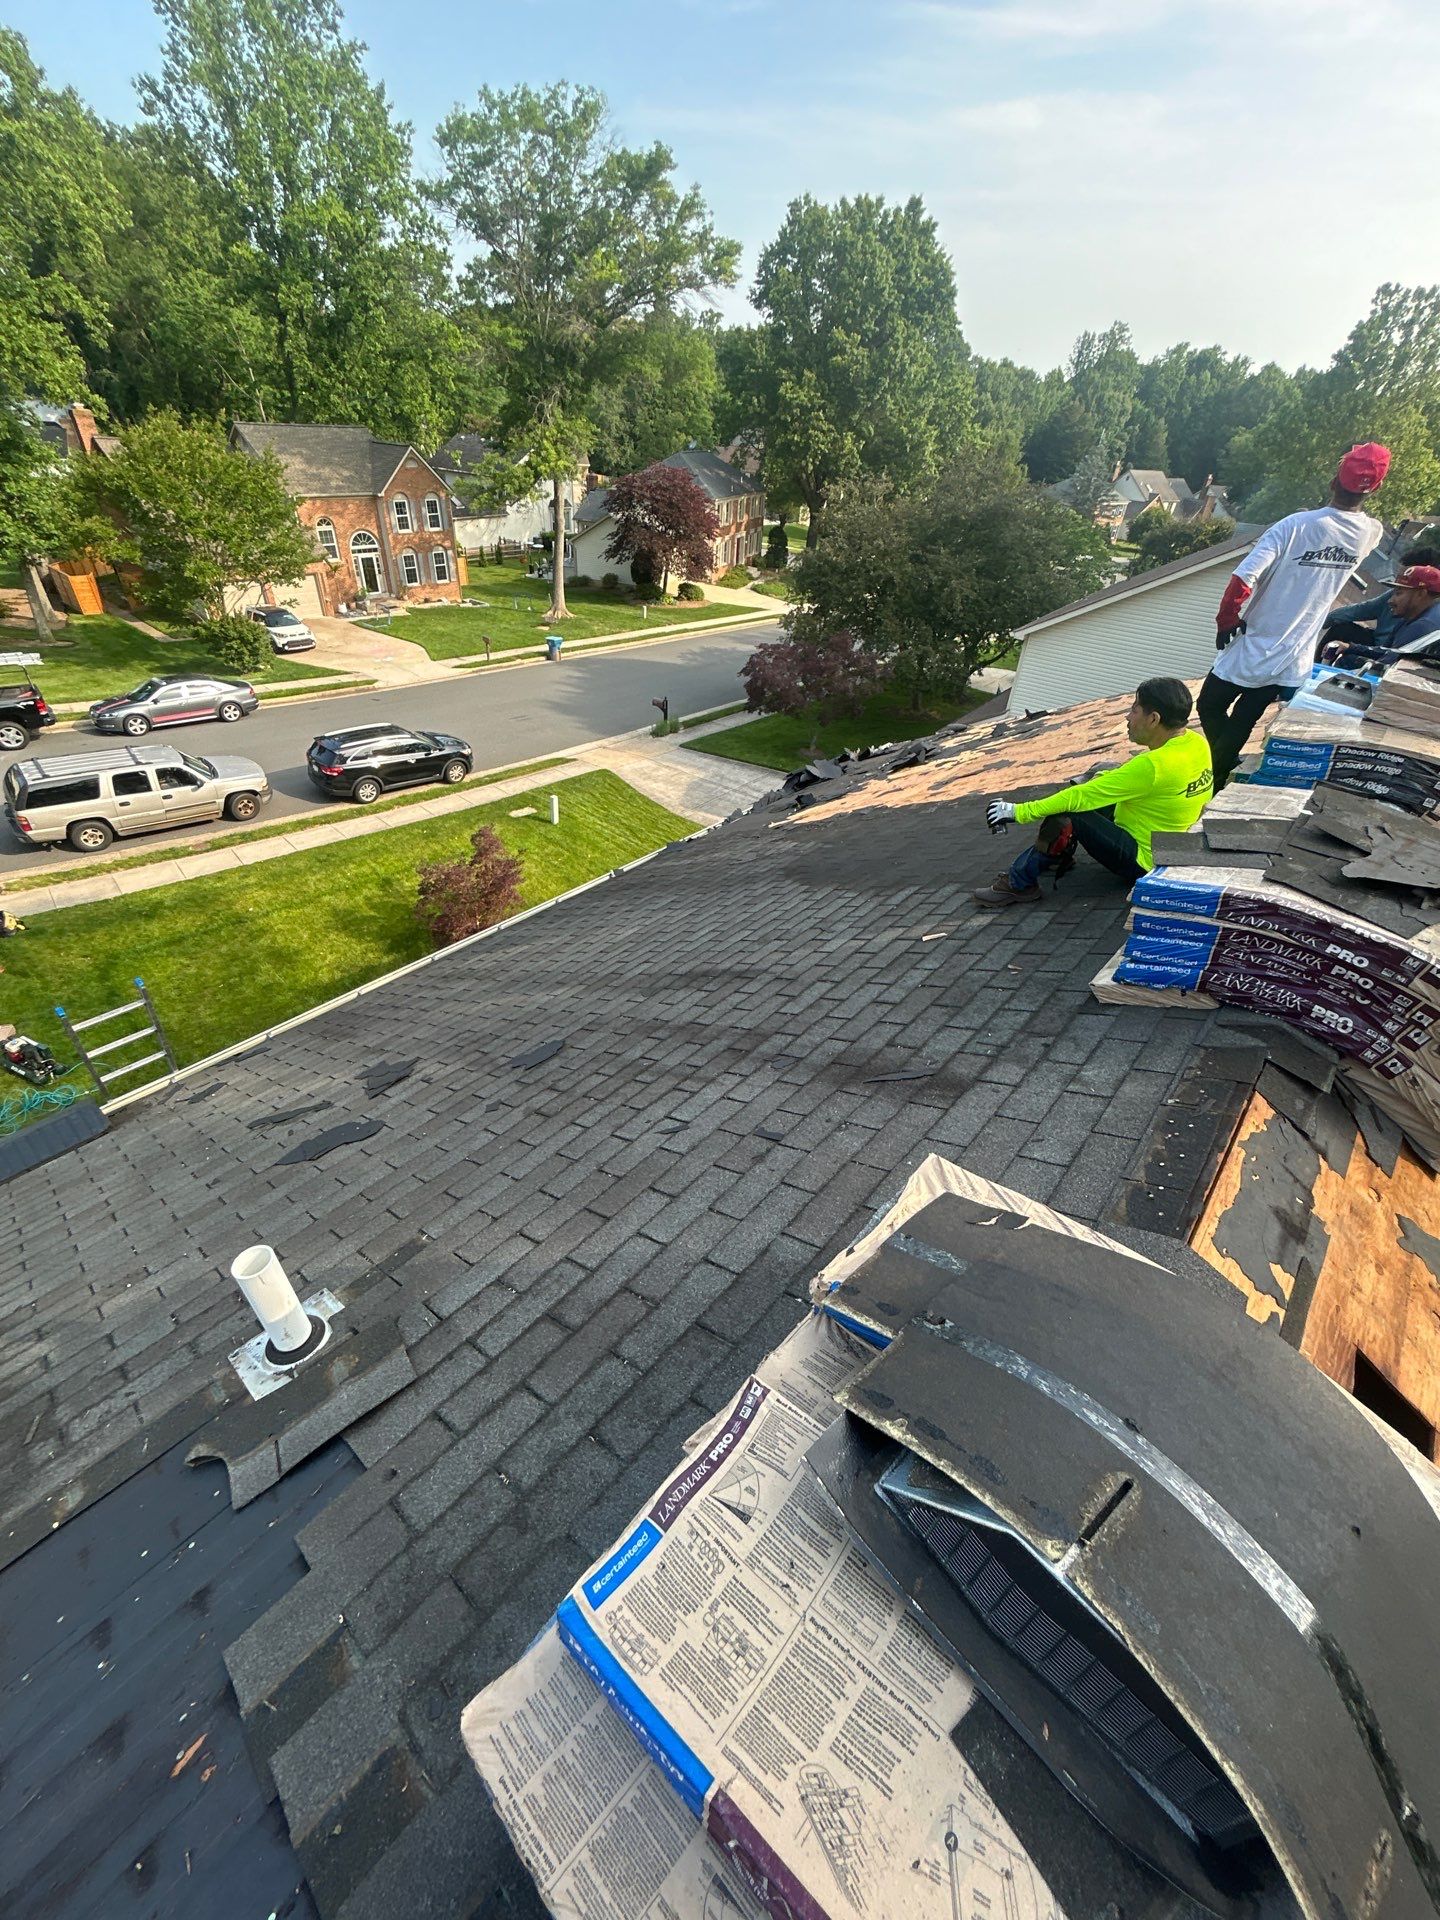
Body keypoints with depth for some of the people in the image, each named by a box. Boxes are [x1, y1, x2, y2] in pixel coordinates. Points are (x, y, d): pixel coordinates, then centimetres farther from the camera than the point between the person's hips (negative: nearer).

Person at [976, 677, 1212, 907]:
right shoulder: (1198, 743, -3)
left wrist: (1020, 811, -20)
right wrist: (1101, 778, 6)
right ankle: (1059, 856, 19)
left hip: (1143, 863, -9)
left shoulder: (1155, 766, -29)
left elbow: (1080, 797, -26)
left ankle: (1019, 883, -10)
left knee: (1067, 814, -21)